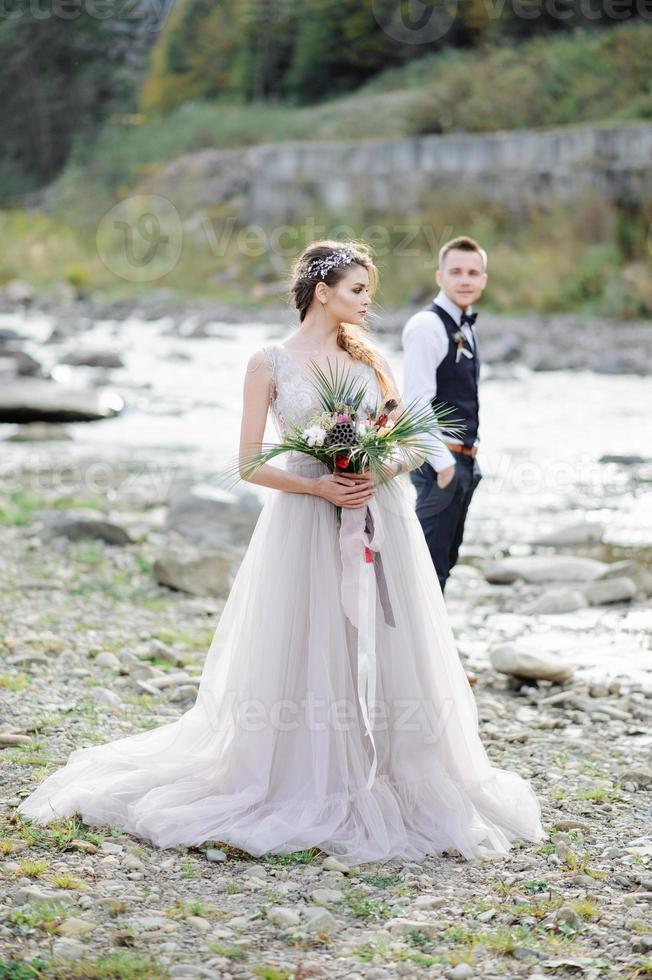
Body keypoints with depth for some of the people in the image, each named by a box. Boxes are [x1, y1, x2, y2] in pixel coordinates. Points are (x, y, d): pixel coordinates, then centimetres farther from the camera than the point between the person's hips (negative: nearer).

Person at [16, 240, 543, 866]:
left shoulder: (370, 361, 11)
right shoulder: (270, 364, 0)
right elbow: (251, 463, -3)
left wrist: (377, 473, -9)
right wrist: (318, 486, -15)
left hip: (378, 521, 4)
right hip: (305, 526, -3)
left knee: (382, 655, 1)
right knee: (303, 659, -2)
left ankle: (382, 793, 9)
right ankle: (304, 795, 7)